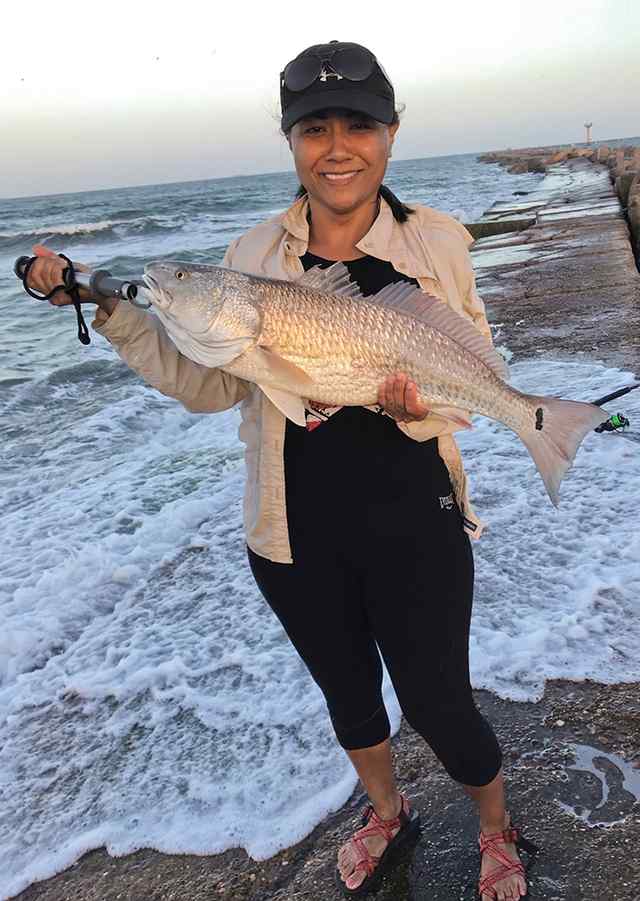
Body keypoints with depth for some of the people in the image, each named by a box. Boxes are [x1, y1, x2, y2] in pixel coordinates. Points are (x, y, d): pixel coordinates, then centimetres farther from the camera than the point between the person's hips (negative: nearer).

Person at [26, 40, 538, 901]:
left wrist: (421, 406, -21)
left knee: (439, 707, 10)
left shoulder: (434, 241, -7)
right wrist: (108, 310, -8)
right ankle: (388, 814, 55)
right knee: (347, 693, 23)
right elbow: (212, 385, -1)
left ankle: (497, 831, 45)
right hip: (294, 536, 3)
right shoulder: (253, 255, -2)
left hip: (413, 524, -2)